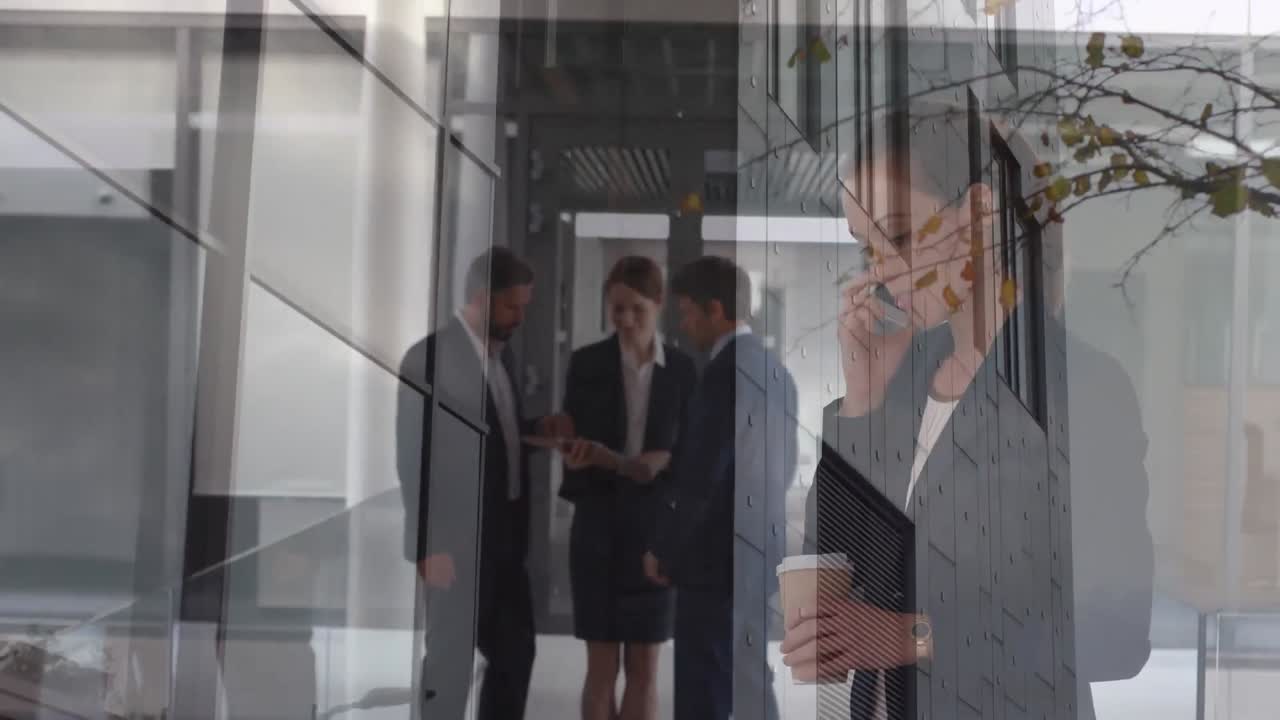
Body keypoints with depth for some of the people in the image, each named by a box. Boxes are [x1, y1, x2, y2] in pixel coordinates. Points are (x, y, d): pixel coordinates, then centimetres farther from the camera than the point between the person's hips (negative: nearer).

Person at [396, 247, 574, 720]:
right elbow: (413, 459, -15)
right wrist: (429, 548, -16)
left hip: (506, 536, 8)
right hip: (458, 541, -8)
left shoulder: (501, 351, 11)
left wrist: (538, 429, 1)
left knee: (517, 653, 16)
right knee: (450, 663, 6)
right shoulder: (429, 357, -14)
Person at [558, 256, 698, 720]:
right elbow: (570, 443, -1)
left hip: (655, 525, 1)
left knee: (645, 669, 8)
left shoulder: (683, 369, 1)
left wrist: (664, 459, -18)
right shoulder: (585, 362, -1)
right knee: (602, 667, 6)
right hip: (598, 522, -1)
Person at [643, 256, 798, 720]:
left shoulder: (726, 371, -18)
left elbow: (700, 474, -19)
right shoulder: (774, 369, 9)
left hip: (718, 558, -9)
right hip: (760, 553, 9)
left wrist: (661, 548, -7)